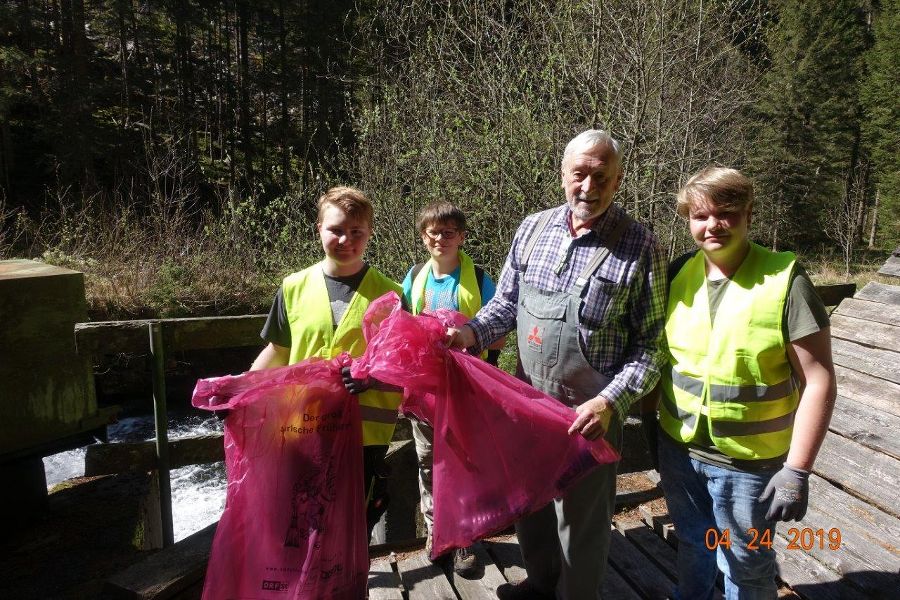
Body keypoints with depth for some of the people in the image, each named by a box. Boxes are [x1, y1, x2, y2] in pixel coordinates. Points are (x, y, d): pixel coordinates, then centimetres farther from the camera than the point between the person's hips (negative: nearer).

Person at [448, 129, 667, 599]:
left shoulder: (640, 247, -10)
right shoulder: (532, 229, 2)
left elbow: (650, 344, -10)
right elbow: (506, 302, 9)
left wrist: (610, 401, -21)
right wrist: (470, 334, -8)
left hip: (591, 412, -5)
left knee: (581, 517, 14)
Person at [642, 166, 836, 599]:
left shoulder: (784, 280, -15)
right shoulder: (679, 273, -2)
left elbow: (818, 381, -14)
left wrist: (797, 469, -16)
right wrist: (648, 418, 9)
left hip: (747, 463, -4)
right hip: (677, 448, 4)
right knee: (691, 546, 25)